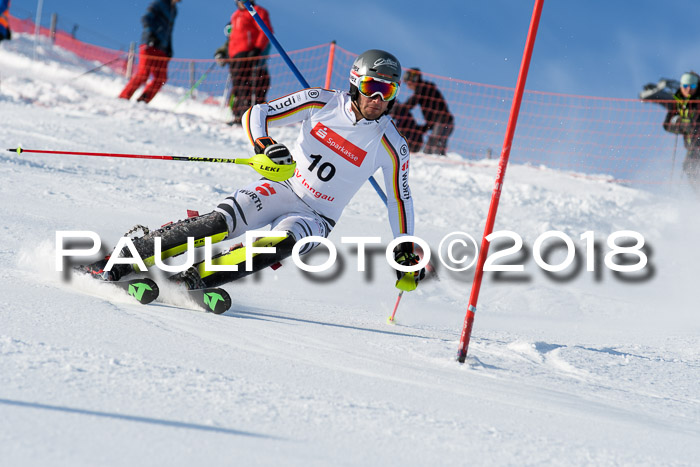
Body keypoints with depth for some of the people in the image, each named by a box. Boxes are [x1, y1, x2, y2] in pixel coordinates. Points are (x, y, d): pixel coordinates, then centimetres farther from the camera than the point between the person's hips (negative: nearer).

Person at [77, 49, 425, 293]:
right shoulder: (321, 102, -8)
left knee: (284, 241, -35)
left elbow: (400, 198, 5)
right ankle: (118, 263, -23)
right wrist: (264, 146, -29)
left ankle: (197, 277, -37)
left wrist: (406, 251, 3)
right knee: (222, 222, -25)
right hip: (281, 186, -1)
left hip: (316, 216, 1)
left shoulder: (392, 146, -8)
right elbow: (256, 114, -9)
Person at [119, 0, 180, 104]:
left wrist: (169, 48, 20)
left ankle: (142, 102, 0)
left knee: (161, 78, -4)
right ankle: (123, 98, -12)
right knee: (143, 74, -16)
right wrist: (151, 34, -30)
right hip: (150, 45, -8)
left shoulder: (173, 9, 20)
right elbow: (146, 19, -15)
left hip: (162, 49, 8)